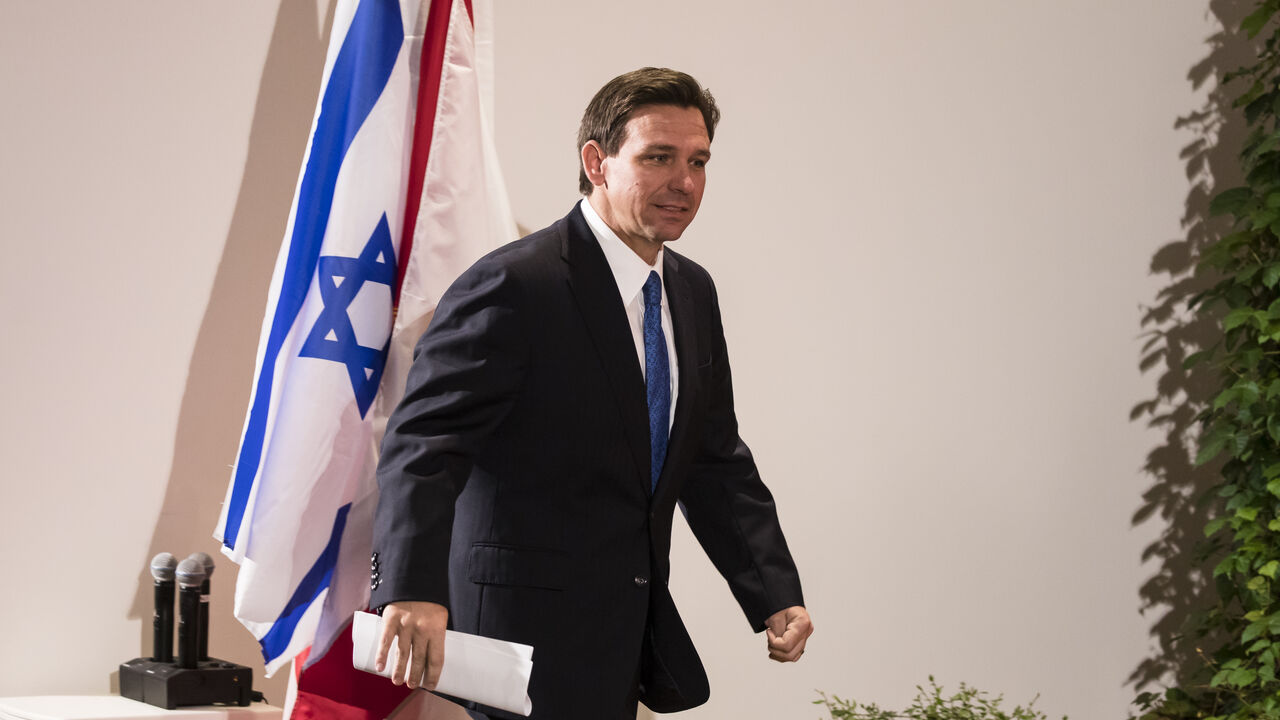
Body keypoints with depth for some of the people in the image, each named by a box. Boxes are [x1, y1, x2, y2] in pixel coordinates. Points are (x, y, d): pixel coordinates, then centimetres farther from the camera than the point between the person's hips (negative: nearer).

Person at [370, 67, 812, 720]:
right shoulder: (514, 286, -15)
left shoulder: (692, 292, 10)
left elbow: (716, 462, 15)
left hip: (631, 632, 8)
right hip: (527, 631, -8)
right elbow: (424, 442, -23)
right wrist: (412, 589, -38)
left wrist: (776, 597, 4)